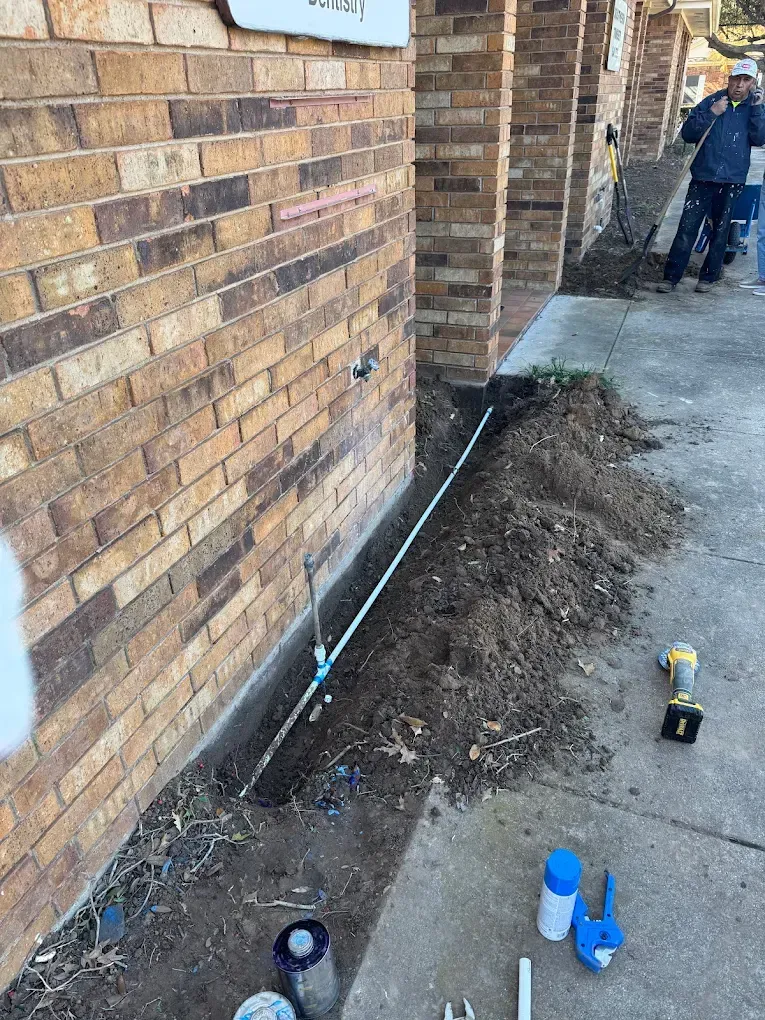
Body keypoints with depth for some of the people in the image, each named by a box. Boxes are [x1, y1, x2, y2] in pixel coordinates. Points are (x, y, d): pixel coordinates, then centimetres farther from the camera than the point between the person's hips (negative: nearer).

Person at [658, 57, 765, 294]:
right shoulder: (711, 102, 3)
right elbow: (687, 133, -5)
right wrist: (711, 113, -16)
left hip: (732, 180, 2)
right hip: (703, 177, -2)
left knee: (720, 230, 8)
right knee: (687, 227, -8)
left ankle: (708, 276, 17)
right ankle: (671, 276, -4)